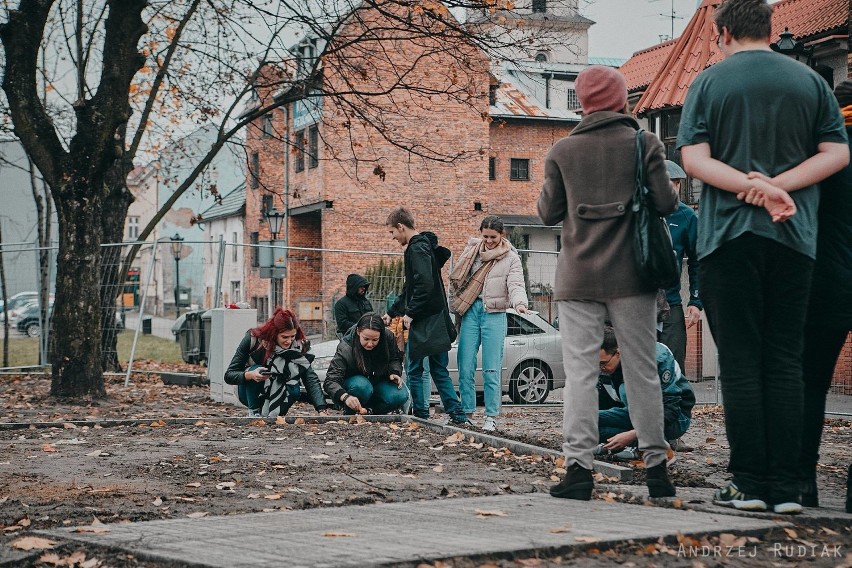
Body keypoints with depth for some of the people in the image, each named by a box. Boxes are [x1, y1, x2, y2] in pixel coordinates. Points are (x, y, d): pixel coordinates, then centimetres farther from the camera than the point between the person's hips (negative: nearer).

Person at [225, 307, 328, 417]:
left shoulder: (298, 345, -17)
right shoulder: (253, 339, -22)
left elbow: (311, 379, -24)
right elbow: (229, 375, -21)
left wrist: (322, 410, -39)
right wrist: (250, 375, -42)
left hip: (276, 394, 2)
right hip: (250, 394, -2)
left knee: (294, 390, -29)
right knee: (255, 371, -31)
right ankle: (254, 413, -14)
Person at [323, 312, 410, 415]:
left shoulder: (388, 337, -18)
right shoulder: (346, 349, -29)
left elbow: (395, 359, 5)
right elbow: (330, 381, -34)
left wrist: (395, 372, -18)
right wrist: (345, 397, -54)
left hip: (379, 381, 4)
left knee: (401, 396, -26)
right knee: (362, 387, -39)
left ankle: (369, 411, -4)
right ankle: (350, 414, -11)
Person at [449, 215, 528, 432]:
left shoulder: (511, 258, 2)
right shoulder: (472, 249, 10)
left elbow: (516, 284, -13)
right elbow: (456, 279, 15)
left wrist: (519, 302, -33)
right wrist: (455, 305, 9)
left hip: (494, 314, -3)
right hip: (470, 311, 3)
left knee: (491, 369, -4)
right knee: (465, 366, 1)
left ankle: (491, 416, 2)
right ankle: (467, 412, 10)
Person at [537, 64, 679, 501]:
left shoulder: (562, 151, 2)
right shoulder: (645, 144, -1)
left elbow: (548, 213, 4)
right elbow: (665, 203, -5)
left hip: (578, 279, 0)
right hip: (632, 277, 0)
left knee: (580, 371, -1)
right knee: (642, 371, 7)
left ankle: (578, 466, -8)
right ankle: (655, 464, 12)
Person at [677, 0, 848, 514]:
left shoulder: (709, 82, 3)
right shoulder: (810, 81, 9)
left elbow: (694, 159, -7)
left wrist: (759, 188, -12)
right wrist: (777, 186, -7)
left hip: (728, 234, -2)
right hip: (794, 238, 2)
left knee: (740, 361, 2)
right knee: (786, 361, 5)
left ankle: (749, 482, 1)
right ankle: (786, 486, 3)